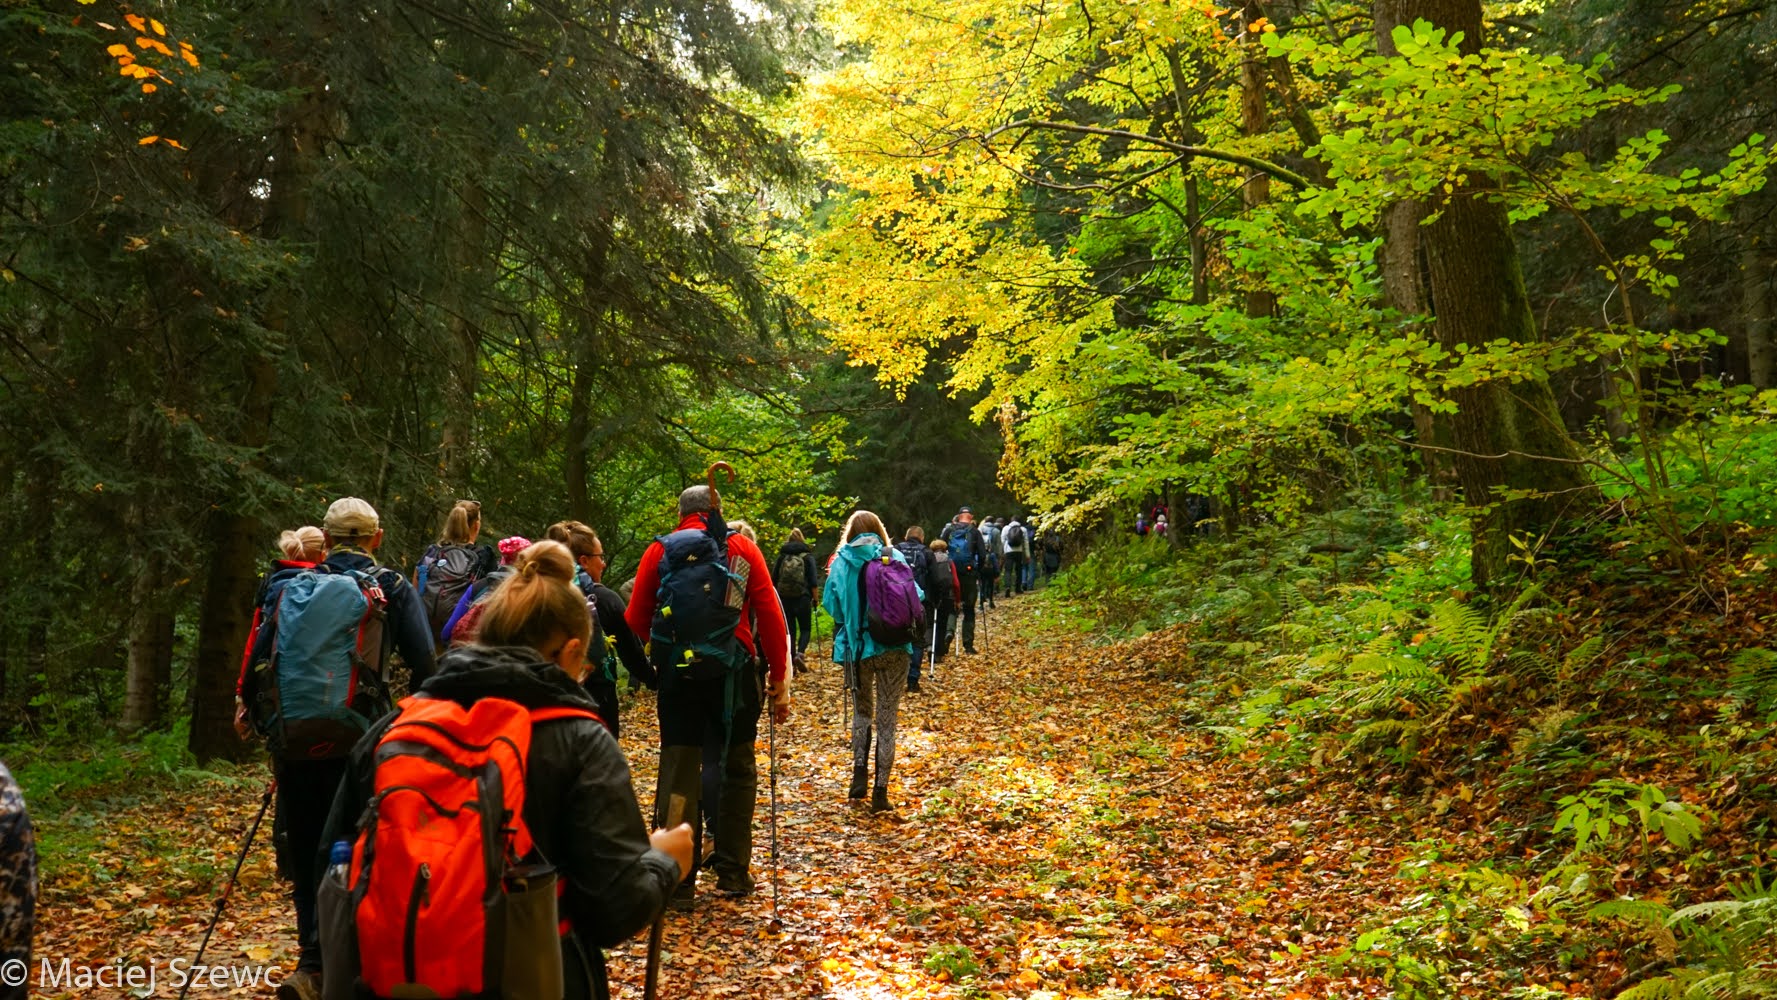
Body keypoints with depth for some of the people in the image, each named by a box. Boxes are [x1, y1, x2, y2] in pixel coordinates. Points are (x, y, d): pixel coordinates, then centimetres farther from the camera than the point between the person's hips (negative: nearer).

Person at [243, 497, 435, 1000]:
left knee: (304, 851, 16)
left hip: (292, 740, 3)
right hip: (355, 745, -3)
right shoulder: (393, 588, 2)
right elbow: (425, 666, -6)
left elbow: (257, 662, 8)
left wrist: (265, 723, 19)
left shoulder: (293, 586, 10)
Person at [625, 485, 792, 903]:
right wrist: (779, 680, 3)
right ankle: (733, 871, 17)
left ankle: (678, 879, 8)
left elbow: (636, 622, 2)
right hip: (733, 675, 0)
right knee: (737, 767, 13)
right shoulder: (743, 549, 3)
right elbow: (770, 618, -2)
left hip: (677, 673, 0)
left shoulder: (659, 551, 4)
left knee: (679, 770, 7)